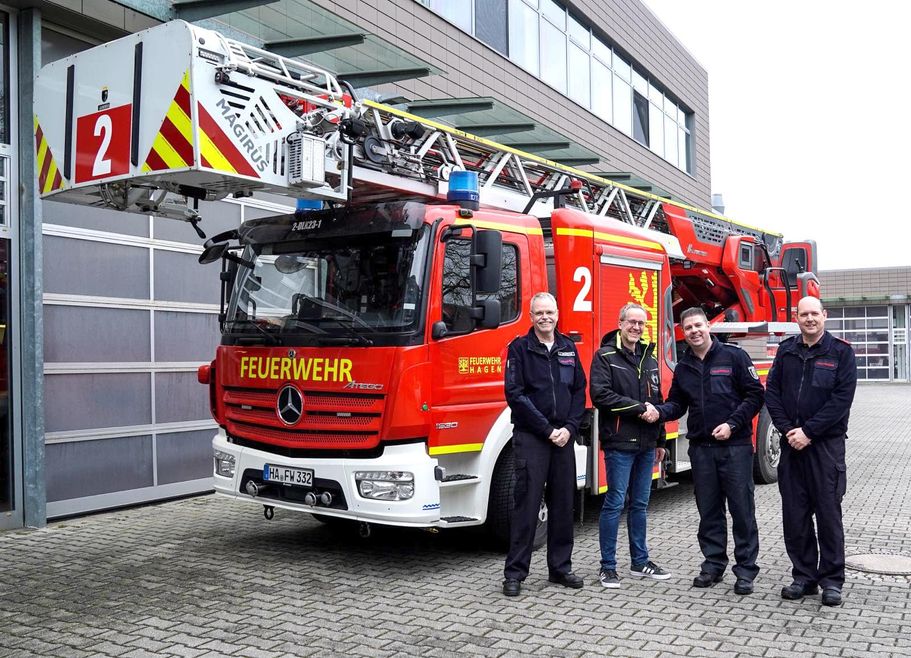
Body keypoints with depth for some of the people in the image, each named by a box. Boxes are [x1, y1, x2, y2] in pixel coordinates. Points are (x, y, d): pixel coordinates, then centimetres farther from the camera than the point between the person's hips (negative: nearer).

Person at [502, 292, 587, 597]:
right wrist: (547, 429, -11)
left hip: (563, 437, 5)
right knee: (527, 504, -4)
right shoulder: (520, 348, -2)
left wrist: (568, 428, -4)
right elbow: (515, 394, -9)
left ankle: (560, 568, 20)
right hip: (530, 437, -5)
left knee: (563, 505, 9)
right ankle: (515, 573, 4)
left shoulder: (568, 349, 12)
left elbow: (579, 391, 11)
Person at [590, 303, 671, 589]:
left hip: (646, 444, 6)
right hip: (619, 443, -6)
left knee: (640, 504, 13)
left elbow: (657, 400, 20)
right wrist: (639, 408, -15)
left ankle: (640, 562, 22)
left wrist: (660, 440, 18)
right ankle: (608, 567, 6)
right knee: (615, 503, -2)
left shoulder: (649, 358, 15)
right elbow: (600, 394, -17)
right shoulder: (605, 356, -5)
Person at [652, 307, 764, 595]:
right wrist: (660, 412, -5)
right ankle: (713, 565, 22)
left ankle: (746, 570, 10)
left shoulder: (734, 356, -4)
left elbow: (755, 395, -5)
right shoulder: (683, 367, 11)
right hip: (701, 447, 5)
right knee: (709, 511, 11)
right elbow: (677, 403, 16)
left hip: (735, 446, -4)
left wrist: (732, 424, -13)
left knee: (742, 509, 1)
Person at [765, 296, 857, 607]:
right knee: (794, 514, 6)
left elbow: (842, 398, -10)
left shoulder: (841, 352, -2)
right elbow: (772, 392, 6)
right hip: (791, 443, 4)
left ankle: (832, 580, 12)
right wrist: (787, 430, -7)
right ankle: (804, 576, 17)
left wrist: (809, 432, -14)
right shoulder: (786, 351, 9)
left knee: (828, 512, 1)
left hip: (826, 444, -3)